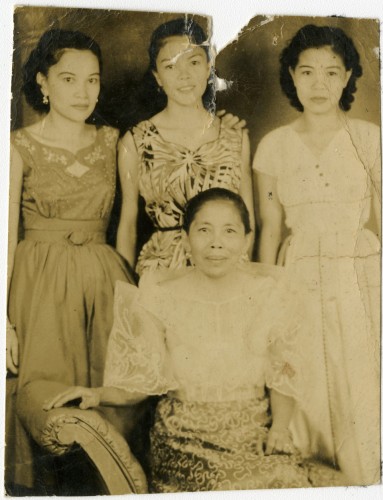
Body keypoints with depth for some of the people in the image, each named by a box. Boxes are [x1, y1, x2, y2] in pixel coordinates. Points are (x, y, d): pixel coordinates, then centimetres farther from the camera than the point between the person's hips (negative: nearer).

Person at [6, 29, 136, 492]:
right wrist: (6, 318, -9)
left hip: (106, 278, 3)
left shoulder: (111, 142, 6)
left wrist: (127, 279, 2)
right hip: (41, 283, -3)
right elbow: (7, 236, -4)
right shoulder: (20, 147, -3)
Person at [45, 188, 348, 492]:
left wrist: (280, 426, -10)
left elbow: (283, 374, 4)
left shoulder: (270, 295, -2)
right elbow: (144, 377, 1)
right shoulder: (160, 298, -4)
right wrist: (99, 394, -15)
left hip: (254, 433, 3)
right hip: (183, 436, -2)